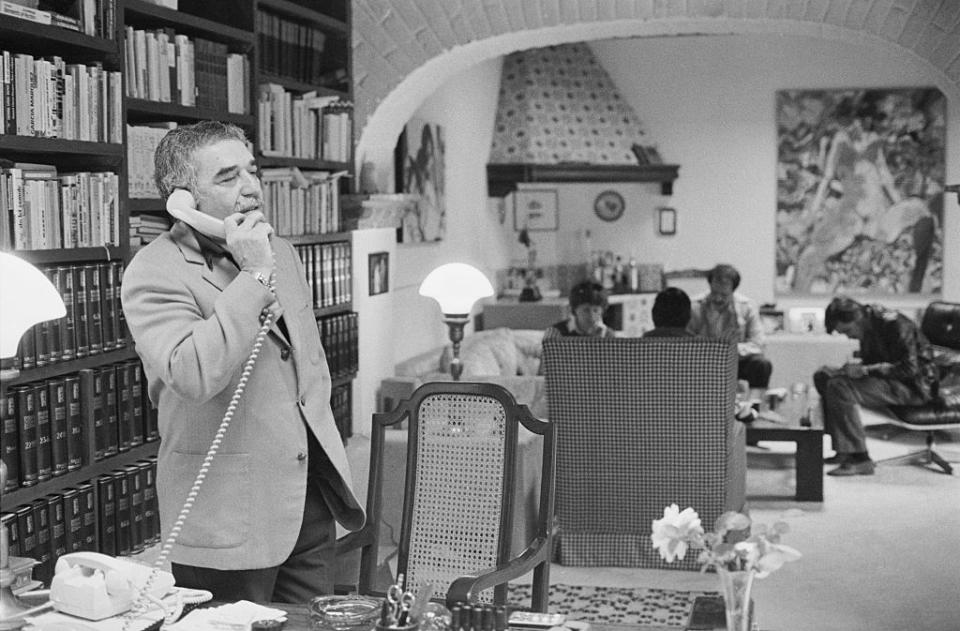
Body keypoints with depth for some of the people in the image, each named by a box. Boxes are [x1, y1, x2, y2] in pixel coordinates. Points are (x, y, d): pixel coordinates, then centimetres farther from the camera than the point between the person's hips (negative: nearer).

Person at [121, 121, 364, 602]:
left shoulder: (280, 253, 12)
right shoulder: (153, 273, -13)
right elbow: (193, 376, -29)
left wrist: (326, 449, 16)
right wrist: (254, 277, -23)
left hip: (311, 503, 7)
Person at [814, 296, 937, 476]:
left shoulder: (896, 324, -21)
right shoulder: (868, 327, 6)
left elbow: (909, 368, -24)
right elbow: (869, 362, 18)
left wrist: (866, 370, -26)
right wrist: (856, 368, -5)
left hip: (913, 386, -10)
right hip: (886, 379, 10)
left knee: (839, 387, -27)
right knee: (823, 375, 5)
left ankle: (860, 459, -26)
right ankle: (844, 449, 2)